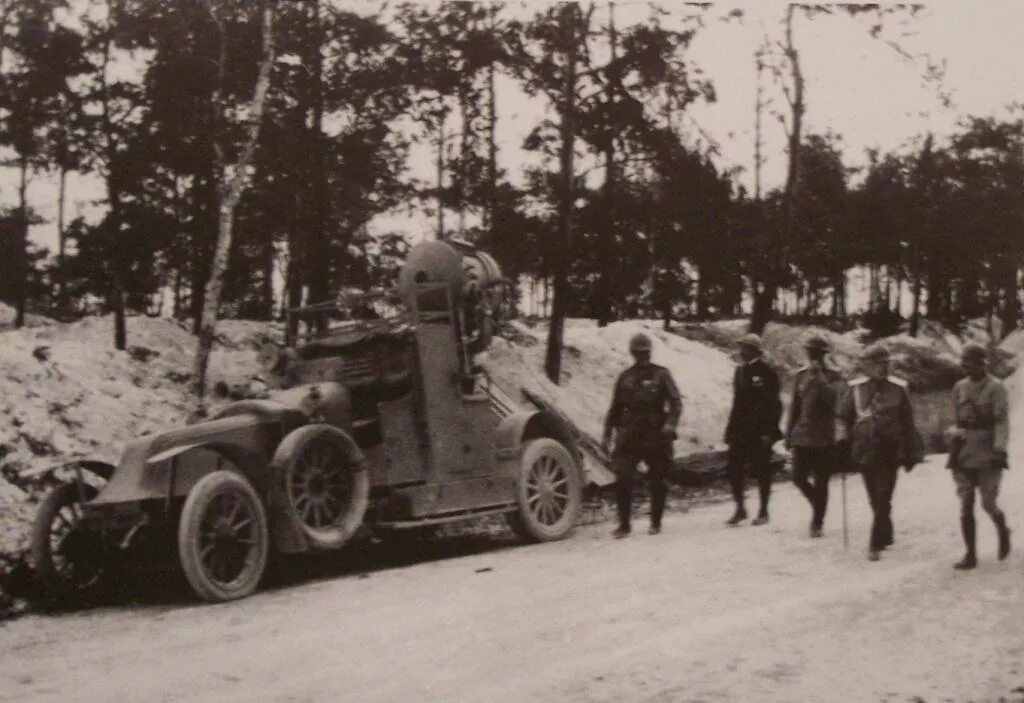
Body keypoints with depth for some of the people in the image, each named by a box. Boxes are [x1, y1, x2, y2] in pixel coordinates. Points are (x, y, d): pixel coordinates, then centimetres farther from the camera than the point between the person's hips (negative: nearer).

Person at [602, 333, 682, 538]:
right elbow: (615, 408, 18)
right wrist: (607, 434, 12)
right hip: (630, 436, 2)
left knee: (657, 481, 5)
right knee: (622, 479, -10)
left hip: (656, 436, -2)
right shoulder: (625, 377, 13)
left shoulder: (661, 374, 4)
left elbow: (675, 402, -3)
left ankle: (656, 523, 20)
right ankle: (624, 524, -2)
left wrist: (670, 423, -21)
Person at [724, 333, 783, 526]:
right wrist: (731, 430, 12)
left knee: (762, 470, 3)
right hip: (740, 430, 6)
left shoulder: (767, 372, -8)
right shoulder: (740, 371, 12)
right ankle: (740, 509, 10)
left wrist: (769, 431, -17)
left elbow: (774, 405, -11)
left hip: (760, 431, -6)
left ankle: (763, 511, 14)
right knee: (733, 468, 0)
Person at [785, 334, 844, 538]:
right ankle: (818, 507, 27)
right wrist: (789, 433, 13)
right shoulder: (801, 375, 9)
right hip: (802, 435, 4)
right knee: (799, 477, 0)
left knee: (821, 482, -1)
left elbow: (832, 399, -20)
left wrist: (819, 378, -23)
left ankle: (818, 522, 12)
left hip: (824, 437, -4)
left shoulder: (833, 376, -2)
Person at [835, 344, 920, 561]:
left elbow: (907, 423, 8)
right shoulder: (855, 388, 3)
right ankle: (886, 536, 28)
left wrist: (911, 453, 10)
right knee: (875, 500, 10)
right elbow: (842, 416, 11)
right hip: (864, 451, 2)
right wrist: (842, 438, -6)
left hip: (890, 452, -2)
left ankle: (876, 544, -6)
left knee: (883, 500, -8)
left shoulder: (898, 388, 2)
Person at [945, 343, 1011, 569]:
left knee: (988, 503, -1)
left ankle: (1003, 531, 31)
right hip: (964, 453, 4)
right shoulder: (959, 388, 9)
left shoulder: (995, 388, -6)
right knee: (966, 505, -1)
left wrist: (1000, 449, -20)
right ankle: (970, 555, 3)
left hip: (987, 454, -4)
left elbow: (1001, 421, -11)